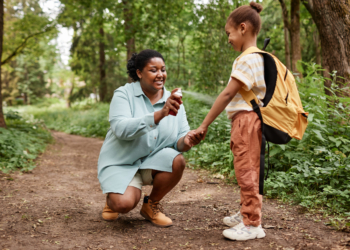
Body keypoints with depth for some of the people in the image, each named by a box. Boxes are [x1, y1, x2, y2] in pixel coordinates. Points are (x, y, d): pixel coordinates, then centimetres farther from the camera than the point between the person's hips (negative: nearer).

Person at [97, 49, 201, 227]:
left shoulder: (173, 101, -1)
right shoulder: (124, 94, -11)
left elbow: (179, 139, -3)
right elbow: (121, 129, -28)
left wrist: (186, 141, -30)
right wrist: (160, 114, -39)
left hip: (154, 161, 4)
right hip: (122, 161, -3)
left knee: (177, 161, -28)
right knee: (125, 204, -28)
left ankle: (151, 206, 0)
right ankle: (113, 198, 14)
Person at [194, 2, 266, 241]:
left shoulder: (247, 59, -16)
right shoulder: (260, 57, 14)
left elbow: (227, 94, -19)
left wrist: (204, 125, -16)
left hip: (246, 120, -10)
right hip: (249, 121, 10)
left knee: (247, 171, -4)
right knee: (248, 171, 19)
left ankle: (252, 224, 3)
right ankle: (247, 213, 32)